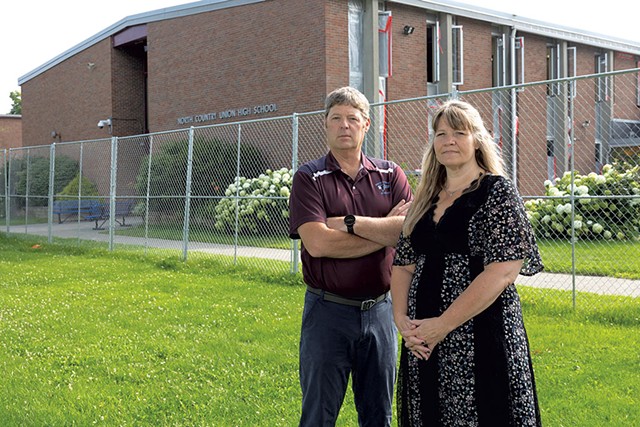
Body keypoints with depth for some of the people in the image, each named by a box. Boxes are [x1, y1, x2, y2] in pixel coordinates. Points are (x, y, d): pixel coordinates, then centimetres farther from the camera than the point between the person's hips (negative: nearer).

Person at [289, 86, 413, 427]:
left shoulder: (390, 175, 6)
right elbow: (317, 243, -17)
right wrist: (386, 229, -12)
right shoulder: (309, 178, -3)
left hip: (380, 308, 3)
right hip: (328, 311, -3)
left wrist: (350, 222, -15)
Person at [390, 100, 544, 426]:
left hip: (479, 340, -6)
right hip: (423, 340, 6)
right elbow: (403, 264, 13)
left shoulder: (497, 192, -7)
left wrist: (443, 325, -18)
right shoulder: (426, 199, 12)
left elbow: (503, 271, -17)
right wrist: (402, 319, -5)